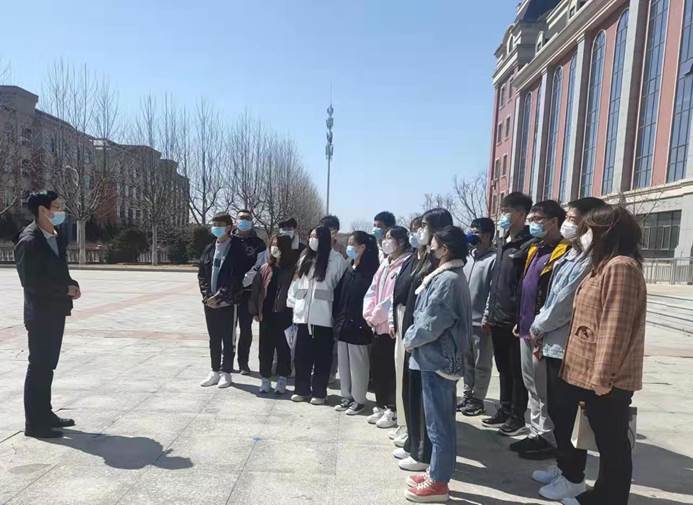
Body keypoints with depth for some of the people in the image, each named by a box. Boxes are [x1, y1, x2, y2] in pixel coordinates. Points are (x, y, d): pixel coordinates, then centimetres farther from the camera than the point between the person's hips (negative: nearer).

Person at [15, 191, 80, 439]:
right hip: (41, 313, -8)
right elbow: (31, 281, -20)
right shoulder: (29, 241, -16)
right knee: (38, 366, 1)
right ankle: (34, 423, 12)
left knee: (48, 365, 17)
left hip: (56, 311, 9)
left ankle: (45, 414, 29)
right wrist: (66, 289, -15)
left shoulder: (57, 237, 10)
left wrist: (72, 285, 0)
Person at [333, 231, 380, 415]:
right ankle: (347, 396, 27)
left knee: (358, 363, 3)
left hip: (358, 325, -8)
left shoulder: (369, 271, -12)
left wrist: (364, 323, -18)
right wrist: (337, 318, 6)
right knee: (343, 362, 14)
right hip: (343, 324, 8)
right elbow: (339, 295, 12)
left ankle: (359, 400, 16)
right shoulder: (349, 270, 12)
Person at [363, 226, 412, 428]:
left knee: (393, 370, 1)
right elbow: (373, 290, 12)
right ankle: (381, 407, 27)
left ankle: (393, 411, 14)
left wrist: (377, 315, -14)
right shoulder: (385, 263, 15)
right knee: (378, 368, 14)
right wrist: (369, 313, -1)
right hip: (378, 326, 8)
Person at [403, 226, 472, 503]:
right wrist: (413, 334, 7)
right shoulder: (451, 276, 12)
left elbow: (432, 323, -23)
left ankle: (438, 482, 13)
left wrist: (410, 338, -7)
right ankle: (437, 473, 30)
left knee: (438, 423, 1)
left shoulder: (446, 280, -20)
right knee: (442, 421, 18)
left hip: (437, 358, -10)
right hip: (441, 357, 10)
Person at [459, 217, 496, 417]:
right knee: (467, 360, 16)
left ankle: (477, 399, 17)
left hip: (481, 321, -7)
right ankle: (468, 395, 27)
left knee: (481, 363, 6)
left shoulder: (493, 259, -11)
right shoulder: (469, 258, 12)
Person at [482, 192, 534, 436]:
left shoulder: (529, 245, -12)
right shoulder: (502, 242, 14)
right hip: (498, 318, 8)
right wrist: (488, 313, 17)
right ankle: (505, 410, 30)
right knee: (503, 368, 17)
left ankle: (517, 417, 18)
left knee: (517, 370, 5)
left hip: (516, 319, -8)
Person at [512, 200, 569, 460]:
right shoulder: (535, 249, 14)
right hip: (528, 330, 9)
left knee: (544, 390, 2)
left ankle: (549, 440, 16)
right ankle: (536, 433, 28)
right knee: (532, 386, 16)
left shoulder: (564, 252, -16)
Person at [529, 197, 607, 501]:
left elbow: (565, 304, -20)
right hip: (554, 345, 9)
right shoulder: (567, 257, 12)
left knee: (568, 415, 4)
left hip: (568, 348, -9)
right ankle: (563, 466, 33)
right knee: (556, 411, 18)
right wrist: (541, 330, 3)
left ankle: (573, 478, 20)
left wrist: (537, 327, -6)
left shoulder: (589, 261, -18)